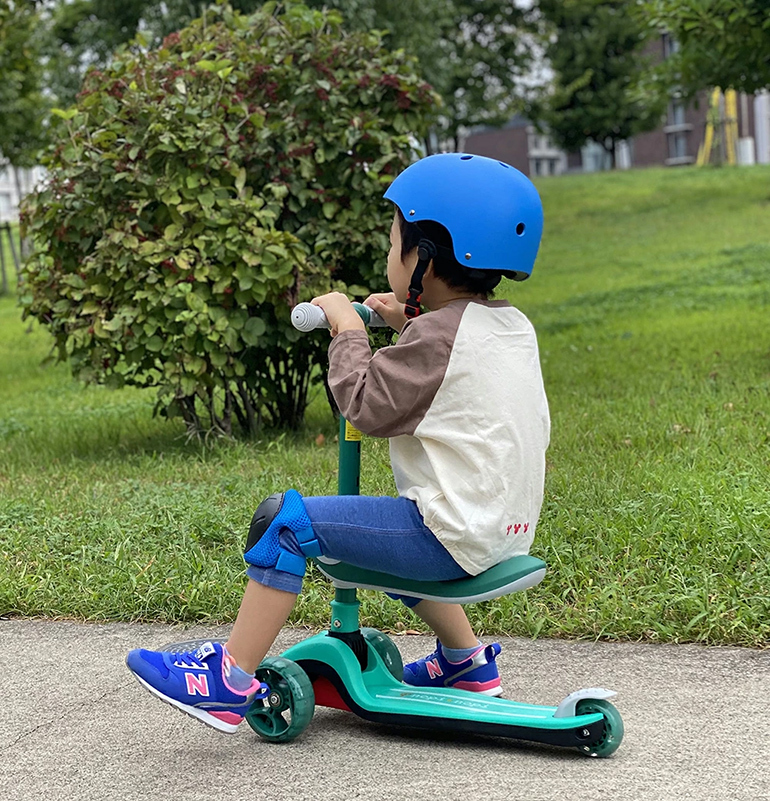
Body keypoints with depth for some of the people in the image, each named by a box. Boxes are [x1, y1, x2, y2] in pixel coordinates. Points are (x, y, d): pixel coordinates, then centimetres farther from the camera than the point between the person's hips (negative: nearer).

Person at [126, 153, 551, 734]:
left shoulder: (438, 336, -15)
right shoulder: (514, 326, 12)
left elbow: (366, 406, -13)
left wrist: (348, 329, -2)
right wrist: (411, 327, 17)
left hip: (453, 535, -10)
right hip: (507, 527, 10)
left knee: (287, 519, -9)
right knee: (394, 530, 36)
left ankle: (230, 682, -10)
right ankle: (466, 661, 39)